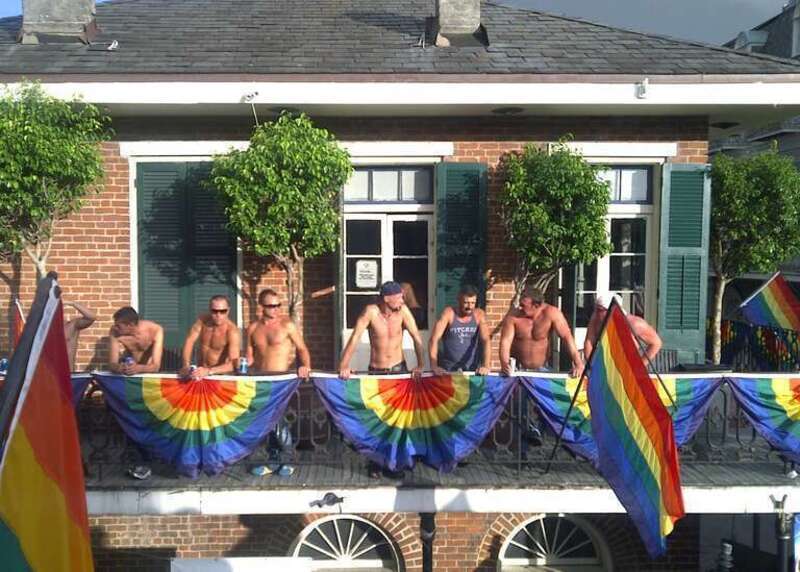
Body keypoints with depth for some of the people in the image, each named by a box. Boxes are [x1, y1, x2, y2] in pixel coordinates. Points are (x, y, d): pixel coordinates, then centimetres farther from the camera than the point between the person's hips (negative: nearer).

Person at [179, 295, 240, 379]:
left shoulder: (232, 331, -22)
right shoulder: (202, 320, -6)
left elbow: (233, 364, -31)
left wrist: (209, 371, -44)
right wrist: (186, 365, -21)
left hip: (220, 375, -4)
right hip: (200, 371, 4)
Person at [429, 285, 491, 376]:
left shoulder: (479, 315, -1)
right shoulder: (448, 313, -7)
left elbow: (486, 340, -9)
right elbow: (434, 339, -14)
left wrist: (485, 366, -23)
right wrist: (434, 366, -25)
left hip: (472, 369, 2)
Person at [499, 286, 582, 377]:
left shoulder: (551, 313, -15)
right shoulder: (513, 316, -13)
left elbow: (567, 337, -15)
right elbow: (505, 340, -19)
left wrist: (578, 364, -23)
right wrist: (504, 363, -37)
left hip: (541, 369, 0)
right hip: (517, 370, 0)